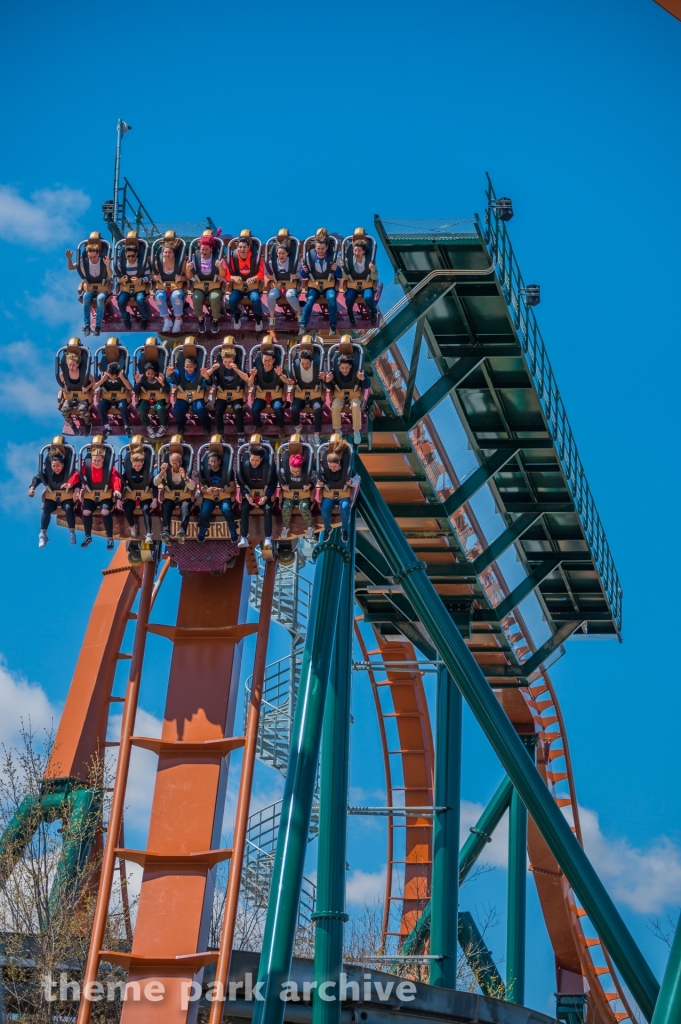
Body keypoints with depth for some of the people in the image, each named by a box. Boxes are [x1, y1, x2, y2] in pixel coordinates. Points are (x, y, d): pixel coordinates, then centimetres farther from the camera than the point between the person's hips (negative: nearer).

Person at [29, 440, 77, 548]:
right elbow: (39, 477, -2)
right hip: (51, 495, 2)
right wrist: (32, 487, -18)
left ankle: (72, 533, -14)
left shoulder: (69, 469, -14)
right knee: (46, 509, -25)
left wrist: (74, 487, -36)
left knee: (69, 508, -31)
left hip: (67, 495, -2)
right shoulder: (47, 468, -8)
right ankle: (43, 535, -17)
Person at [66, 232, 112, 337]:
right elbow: (70, 268, -2)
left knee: (100, 299, -35)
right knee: (86, 297, -33)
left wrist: (108, 265, -38)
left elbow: (110, 276, -21)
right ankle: (86, 325, -29)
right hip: (89, 288, 2)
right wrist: (69, 258, -21)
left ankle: (98, 325, -30)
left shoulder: (104, 261, -10)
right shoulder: (84, 262, -6)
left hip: (102, 288, -1)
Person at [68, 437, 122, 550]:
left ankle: (110, 538, -11)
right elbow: (78, 474, -9)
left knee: (105, 511, -27)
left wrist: (116, 490, -40)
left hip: (106, 494, -2)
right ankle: (87, 536, 5)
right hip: (90, 494, 2)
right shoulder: (86, 465, -5)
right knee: (86, 512, -19)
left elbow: (115, 478, -20)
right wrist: (74, 486, -28)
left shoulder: (110, 467, -11)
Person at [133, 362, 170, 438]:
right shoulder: (142, 378, -10)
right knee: (141, 409, -29)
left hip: (159, 399, -2)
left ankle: (163, 426, -4)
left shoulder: (160, 378, -14)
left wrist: (162, 383, -39)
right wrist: (137, 382, -29)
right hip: (146, 399, 2)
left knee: (160, 409, -35)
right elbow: (136, 391, -12)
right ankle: (149, 427, -4)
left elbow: (167, 391, -21)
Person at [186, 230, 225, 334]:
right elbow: (189, 277, 2)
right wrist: (187, 269, -20)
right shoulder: (195, 257, -1)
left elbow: (223, 276, -9)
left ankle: (215, 320, -6)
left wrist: (220, 267, -29)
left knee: (215, 298, -32)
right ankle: (200, 319, -2)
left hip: (214, 286, -1)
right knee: (196, 299, -30)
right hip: (199, 286, 1)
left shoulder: (217, 258, -5)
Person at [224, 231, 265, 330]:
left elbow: (261, 272, -3)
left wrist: (254, 278, -23)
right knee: (232, 300, -28)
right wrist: (234, 278, -25)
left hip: (252, 285, -1)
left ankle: (258, 319, -3)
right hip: (238, 285, 1)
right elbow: (227, 274, -2)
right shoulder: (233, 256, -7)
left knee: (255, 299, -31)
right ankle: (237, 317, 5)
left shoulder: (255, 256, -9)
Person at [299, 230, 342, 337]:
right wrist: (304, 271, -17)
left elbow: (340, 276, -1)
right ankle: (303, 326, -24)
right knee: (310, 300, -29)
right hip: (314, 284, 1)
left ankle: (333, 326, -20)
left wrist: (337, 269, -22)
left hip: (329, 285, -1)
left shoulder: (332, 256, -5)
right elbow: (304, 276, 5)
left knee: (332, 298, -32)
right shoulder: (309, 256, -3)